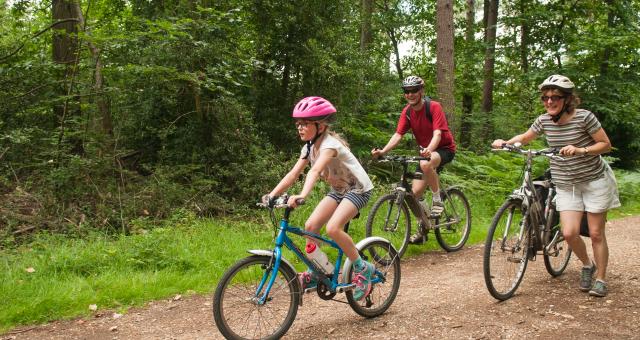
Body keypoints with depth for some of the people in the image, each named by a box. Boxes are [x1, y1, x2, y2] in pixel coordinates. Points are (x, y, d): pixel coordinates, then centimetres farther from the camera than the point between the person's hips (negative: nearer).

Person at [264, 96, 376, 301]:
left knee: (333, 228, -27)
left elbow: (315, 171, -43)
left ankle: (363, 269, -9)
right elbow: (293, 174, -6)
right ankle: (315, 273, 9)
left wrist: (302, 196, -57)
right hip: (338, 190, 8)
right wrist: (272, 195, -18)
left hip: (358, 188, -8)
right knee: (310, 226, -7)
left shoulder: (329, 144, -26)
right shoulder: (309, 147, 0)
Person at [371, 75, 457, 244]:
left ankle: (437, 200, -17)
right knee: (416, 191, -3)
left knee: (426, 164, -39)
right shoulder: (407, 112, -5)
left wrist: (429, 149, -52)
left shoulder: (433, 107, -21)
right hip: (426, 152, 6)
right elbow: (398, 134, -12)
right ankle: (423, 229, 16)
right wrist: (382, 151, -29)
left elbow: (437, 134, -32)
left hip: (444, 148, -6)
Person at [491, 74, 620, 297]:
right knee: (569, 233, -7)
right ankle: (587, 265, 22)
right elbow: (525, 138, 13)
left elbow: (606, 145, -10)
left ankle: (600, 279, 18)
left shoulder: (584, 117, -15)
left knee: (596, 233, 1)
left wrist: (579, 150, -25)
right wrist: (504, 142, -4)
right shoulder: (544, 121, -3)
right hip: (566, 184, 3)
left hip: (594, 180, -3)